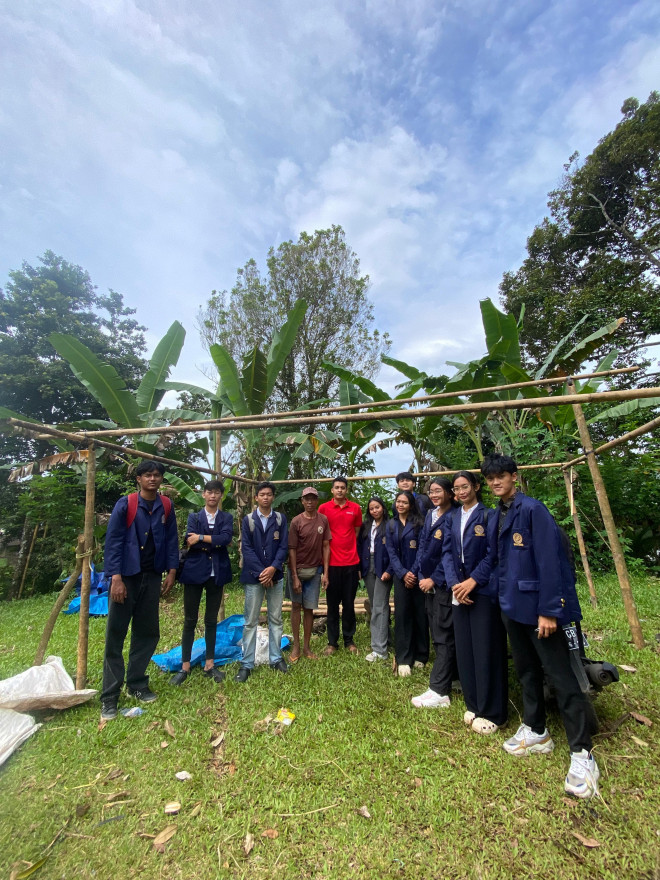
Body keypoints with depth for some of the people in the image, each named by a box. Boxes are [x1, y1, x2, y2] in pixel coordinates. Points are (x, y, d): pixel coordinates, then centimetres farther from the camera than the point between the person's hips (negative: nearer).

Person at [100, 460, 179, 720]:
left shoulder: (166, 506, 0)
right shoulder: (125, 504, -10)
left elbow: (171, 540, 5)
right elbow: (113, 541, -10)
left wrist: (171, 571, 1)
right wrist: (115, 577, -15)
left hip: (152, 577, 4)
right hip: (126, 576, -3)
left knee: (147, 632, 11)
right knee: (116, 634, 4)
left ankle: (136, 684, 28)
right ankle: (109, 696, 17)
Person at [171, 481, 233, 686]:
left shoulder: (227, 518, 6)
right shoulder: (193, 517, 5)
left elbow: (226, 538, -13)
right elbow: (190, 541, -11)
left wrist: (201, 538, -15)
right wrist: (215, 542, -12)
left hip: (217, 574, 1)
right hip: (195, 572, -1)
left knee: (211, 620, 12)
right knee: (190, 620, 7)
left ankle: (210, 664, 23)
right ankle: (185, 666, 20)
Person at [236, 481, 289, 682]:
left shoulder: (280, 519, 2)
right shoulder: (248, 520, -1)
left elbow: (283, 546, -2)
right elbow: (246, 548, -6)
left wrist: (273, 568, -15)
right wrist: (260, 572, -13)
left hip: (275, 575, 2)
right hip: (253, 576, -1)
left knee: (276, 619, 11)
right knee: (250, 621, 5)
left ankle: (276, 658, 25)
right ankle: (247, 664, 17)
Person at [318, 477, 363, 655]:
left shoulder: (355, 508, 2)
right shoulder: (324, 508, -2)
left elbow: (357, 533, 11)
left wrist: (359, 560, 9)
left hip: (351, 563, 1)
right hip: (332, 563, -1)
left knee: (349, 604, 11)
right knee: (332, 604, 9)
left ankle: (349, 640, 27)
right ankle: (332, 642, 22)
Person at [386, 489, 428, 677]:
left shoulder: (419, 523, -2)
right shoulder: (391, 525, 8)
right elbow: (391, 552, 3)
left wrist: (414, 573, -11)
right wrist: (403, 573, -8)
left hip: (418, 575, -2)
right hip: (400, 576, 2)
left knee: (420, 614, 5)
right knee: (401, 615, 1)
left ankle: (420, 655, 22)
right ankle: (403, 659, 11)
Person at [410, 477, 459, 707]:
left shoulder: (453, 518, -15)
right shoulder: (430, 515, 9)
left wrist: (434, 579, -15)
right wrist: (419, 574, 5)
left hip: (444, 583, -8)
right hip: (428, 582, 8)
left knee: (443, 636, 0)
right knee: (437, 633, 17)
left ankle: (439, 692, 8)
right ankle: (450, 677, 32)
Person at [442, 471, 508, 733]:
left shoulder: (488, 515, -6)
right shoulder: (453, 519, 11)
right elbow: (447, 552, 6)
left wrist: (473, 580, -15)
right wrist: (454, 583, -7)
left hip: (484, 590, -5)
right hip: (460, 591, 6)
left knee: (486, 651, 2)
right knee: (464, 650, 12)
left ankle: (491, 713, 18)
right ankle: (474, 705, 29)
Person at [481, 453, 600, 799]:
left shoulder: (533, 510, -15)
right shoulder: (495, 518, 9)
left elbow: (548, 560, -18)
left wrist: (548, 610, -19)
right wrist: (501, 598, 10)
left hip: (538, 605, -7)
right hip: (513, 605, 8)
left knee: (558, 675, 1)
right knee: (526, 669, 19)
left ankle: (582, 754, 16)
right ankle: (535, 731, 36)